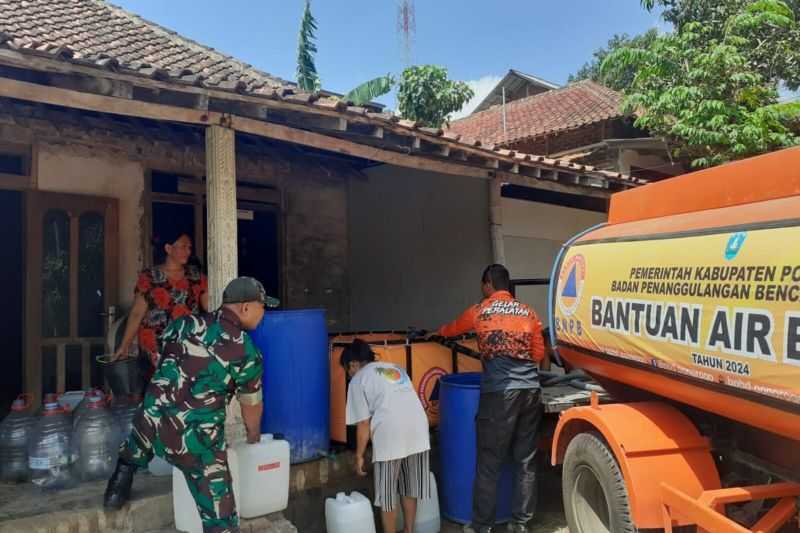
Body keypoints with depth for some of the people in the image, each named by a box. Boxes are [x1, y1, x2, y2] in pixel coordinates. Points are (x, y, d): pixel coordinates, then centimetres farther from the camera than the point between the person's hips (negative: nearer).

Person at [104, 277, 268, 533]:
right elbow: (251, 406, 7)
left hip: (152, 421, 4)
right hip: (195, 440, -4)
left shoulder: (185, 323, 5)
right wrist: (254, 436, 29)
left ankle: (117, 491, 55)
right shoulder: (247, 353, -6)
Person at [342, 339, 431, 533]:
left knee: (387, 495, 12)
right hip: (419, 430, 6)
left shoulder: (358, 380, 7)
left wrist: (359, 455, 10)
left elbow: (364, 424, 1)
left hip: (390, 435, -6)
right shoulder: (396, 368, 24)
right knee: (409, 488, 22)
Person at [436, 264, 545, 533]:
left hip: (499, 392, -4)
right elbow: (538, 354, 17)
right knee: (525, 461, 12)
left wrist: (437, 332, 45)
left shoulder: (478, 312, 5)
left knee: (489, 463, 5)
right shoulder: (529, 313, 12)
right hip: (530, 390, 4)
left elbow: (451, 330, 23)